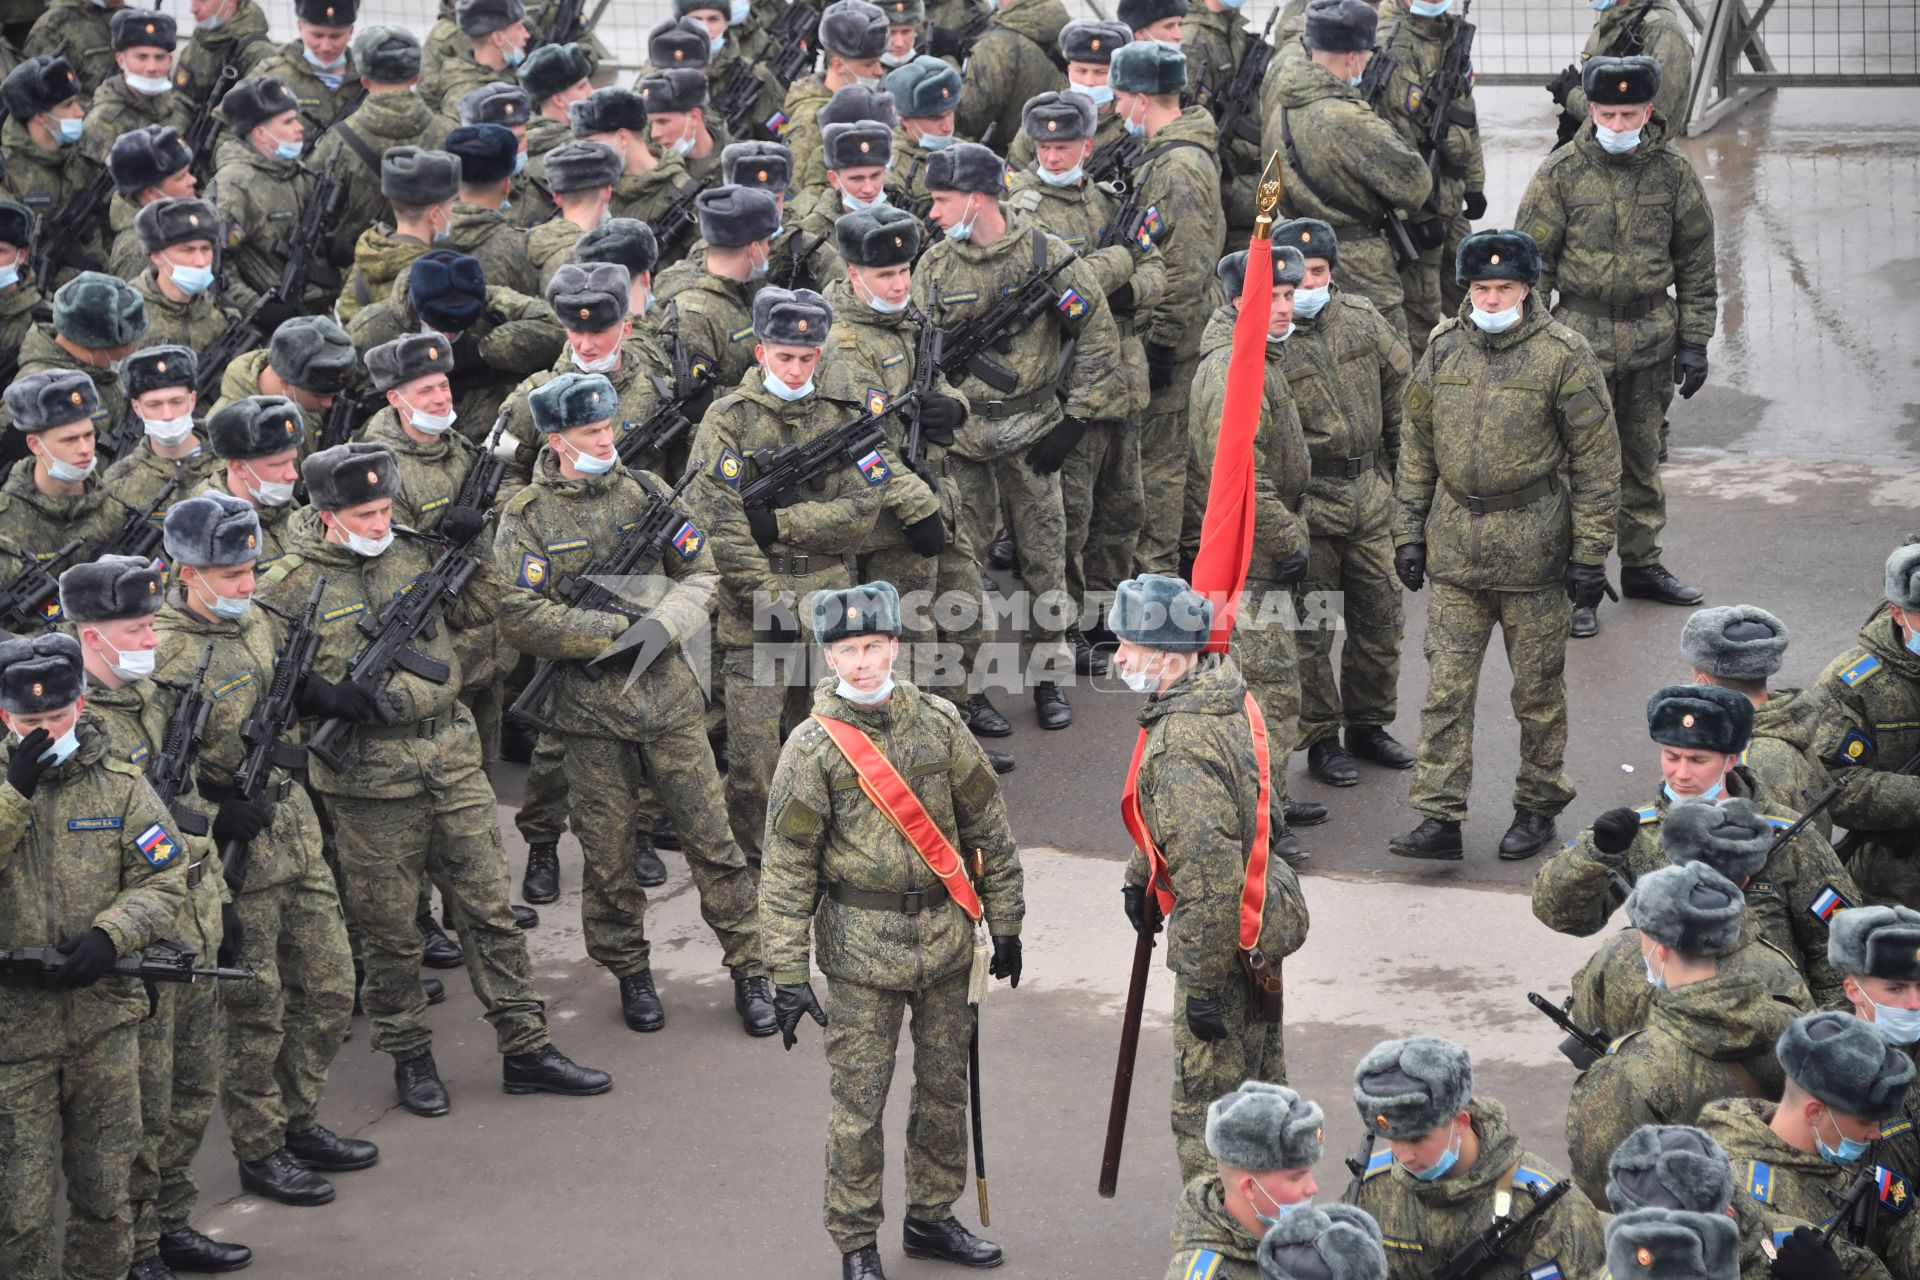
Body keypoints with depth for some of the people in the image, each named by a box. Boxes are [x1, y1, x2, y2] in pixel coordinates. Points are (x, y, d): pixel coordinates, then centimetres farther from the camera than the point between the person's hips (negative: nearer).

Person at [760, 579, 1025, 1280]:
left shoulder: (939, 724, 1)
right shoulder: (812, 748, -8)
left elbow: (988, 828, 9)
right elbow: (786, 868, -7)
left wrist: (1005, 924, 9)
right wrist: (788, 974, -10)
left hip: (946, 938, 4)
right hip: (862, 951, -3)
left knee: (946, 1088, 14)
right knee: (858, 1104, 1)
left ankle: (931, 1219, 30)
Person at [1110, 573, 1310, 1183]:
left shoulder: (1184, 747, -30)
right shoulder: (1225, 690, 2)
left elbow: (1210, 876, -32)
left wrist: (1203, 985, -25)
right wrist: (1142, 876, 30)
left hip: (1221, 941, -11)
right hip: (1258, 926, 11)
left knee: (1206, 1110, 2)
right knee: (1259, 1088, 24)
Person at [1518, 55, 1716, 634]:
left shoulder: (1673, 171, 1)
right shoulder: (1562, 171, -6)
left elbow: (1696, 262, 8)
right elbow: (1532, 259, -2)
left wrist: (1694, 342, 5)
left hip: (1652, 336, 3)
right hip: (1582, 334, -3)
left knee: (1643, 456, 14)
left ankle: (1642, 564, 28)